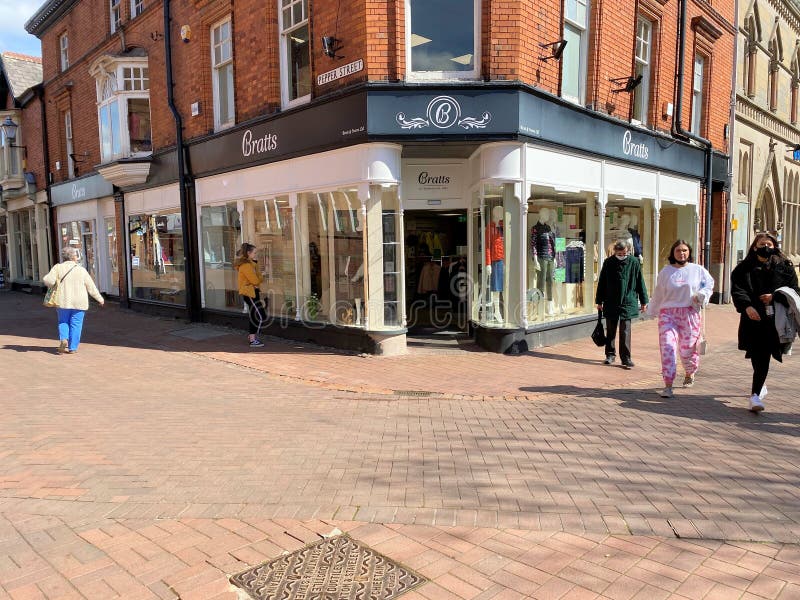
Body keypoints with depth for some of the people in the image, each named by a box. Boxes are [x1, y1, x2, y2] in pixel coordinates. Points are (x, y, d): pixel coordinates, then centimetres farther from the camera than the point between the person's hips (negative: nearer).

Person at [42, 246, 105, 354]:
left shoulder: (58, 267, -1)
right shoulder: (81, 270, -1)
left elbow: (48, 280, -14)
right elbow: (91, 287, 2)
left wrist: (51, 285, 11)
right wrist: (100, 299, 13)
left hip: (63, 301, 1)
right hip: (79, 303, -1)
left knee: (63, 322, 18)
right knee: (76, 325, 5)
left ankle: (63, 339, -4)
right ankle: (72, 348, 5)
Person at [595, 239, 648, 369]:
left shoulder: (634, 263, -1)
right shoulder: (608, 263, 1)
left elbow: (640, 282, 6)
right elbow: (601, 283, 7)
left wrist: (643, 301, 7)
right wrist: (599, 301, 8)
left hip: (628, 302, -2)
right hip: (611, 303, 2)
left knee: (625, 331, -5)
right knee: (610, 330, 11)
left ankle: (626, 358, 0)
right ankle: (610, 354, 23)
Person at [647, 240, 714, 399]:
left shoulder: (698, 270, 6)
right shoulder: (665, 271, 8)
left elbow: (709, 284, 15)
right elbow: (658, 294, 16)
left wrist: (702, 295, -6)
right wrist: (654, 311, 23)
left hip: (690, 314, 0)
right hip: (668, 313, 0)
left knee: (688, 349, 7)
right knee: (667, 347, -13)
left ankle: (689, 374, 41)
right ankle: (668, 386, -13)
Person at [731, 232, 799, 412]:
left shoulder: (785, 267, 9)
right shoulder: (744, 268, 5)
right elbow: (737, 290, -4)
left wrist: (774, 297, -10)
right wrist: (747, 306, -20)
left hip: (775, 319, 1)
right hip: (753, 317, 0)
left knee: (762, 357, -3)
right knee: (758, 358, 0)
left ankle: (756, 394, 4)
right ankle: (759, 386, 21)